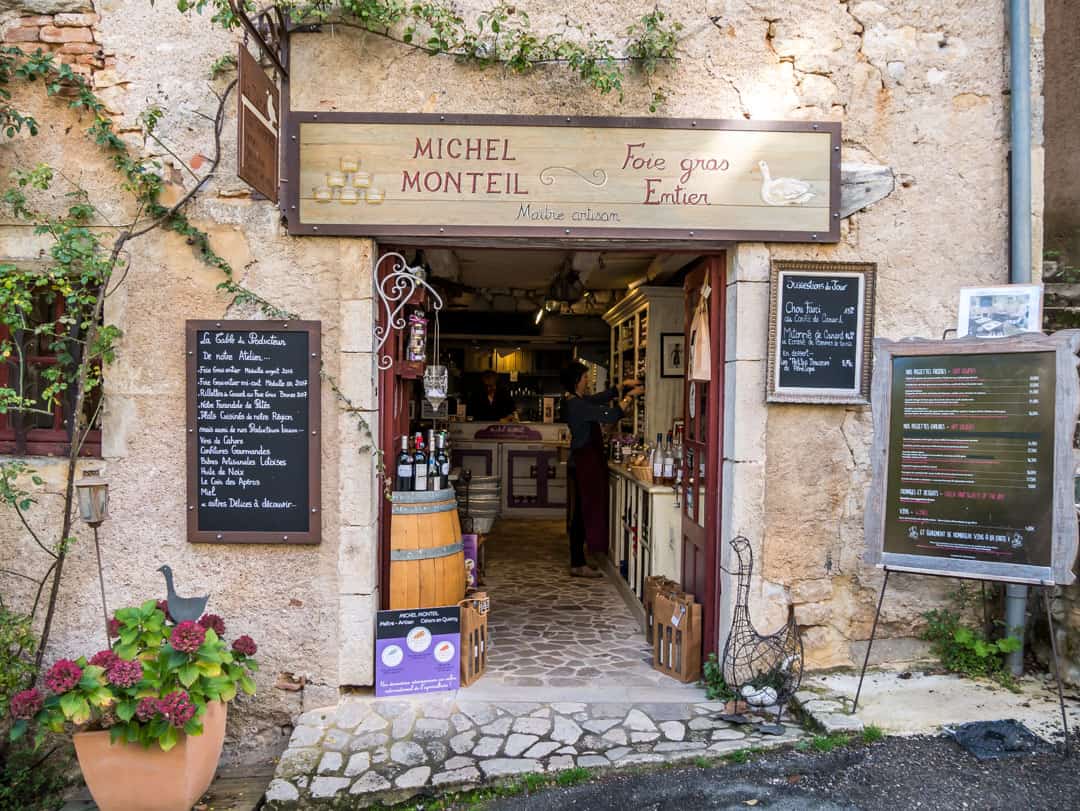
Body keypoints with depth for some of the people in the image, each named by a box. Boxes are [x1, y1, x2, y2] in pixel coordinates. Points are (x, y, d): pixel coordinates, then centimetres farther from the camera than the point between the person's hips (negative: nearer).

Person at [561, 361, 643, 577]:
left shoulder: (577, 400, 12)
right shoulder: (576, 404, -19)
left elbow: (601, 397, 24)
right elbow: (610, 415, -25)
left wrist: (623, 386, 11)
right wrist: (630, 396, -14)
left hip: (583, 463, 10)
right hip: (585, 464, -10)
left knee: (582, 513, 13)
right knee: (585, 513, -4)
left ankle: (578, 563, 20)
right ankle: (578, 565, 2)